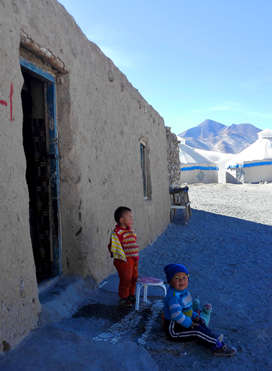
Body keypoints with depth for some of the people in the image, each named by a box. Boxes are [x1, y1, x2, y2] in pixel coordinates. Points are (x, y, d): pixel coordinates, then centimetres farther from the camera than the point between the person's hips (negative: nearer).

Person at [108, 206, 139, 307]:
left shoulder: (131, 231, 8)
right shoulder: (117, 232, -21)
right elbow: (114, 247, -21)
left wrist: (136, 259, 16)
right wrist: (123, 258, -17)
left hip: (133, 260, 9)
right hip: (124, 261, -8)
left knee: (134, 278, 19)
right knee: (125, 280, 5)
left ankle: (131, 295, 39)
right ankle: (123, 299, 24)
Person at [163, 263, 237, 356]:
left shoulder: (184, 292, 8)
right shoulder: (173, 296, -26)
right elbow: (176, 315, -30)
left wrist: (195, 317, 6)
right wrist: (190, 324, -22)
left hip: (184, 323, 10)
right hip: (174, 329, -10)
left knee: (203, 327, 0)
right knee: (197, 331, -19)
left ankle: (219, 347, -6)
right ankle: (217, 344, -13)